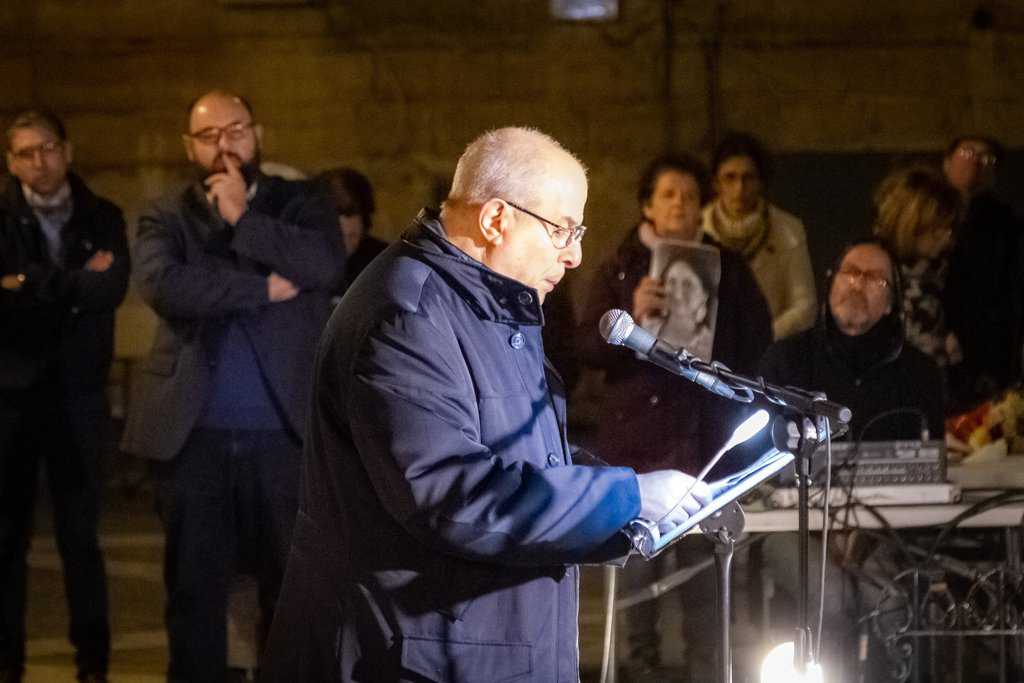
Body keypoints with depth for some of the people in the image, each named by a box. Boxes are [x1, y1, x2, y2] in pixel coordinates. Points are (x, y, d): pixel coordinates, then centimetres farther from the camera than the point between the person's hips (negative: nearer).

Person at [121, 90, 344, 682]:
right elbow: (164, 284, -14)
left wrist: (242, 220, -12)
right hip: (194, 433, 0)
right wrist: (263, 288, -13)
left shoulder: (299, 205, 8)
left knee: (293, 579, 4)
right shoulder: (166, 217, 7)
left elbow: (327, 265, -13)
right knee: (195, 583, 6)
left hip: (283, 431, 0)